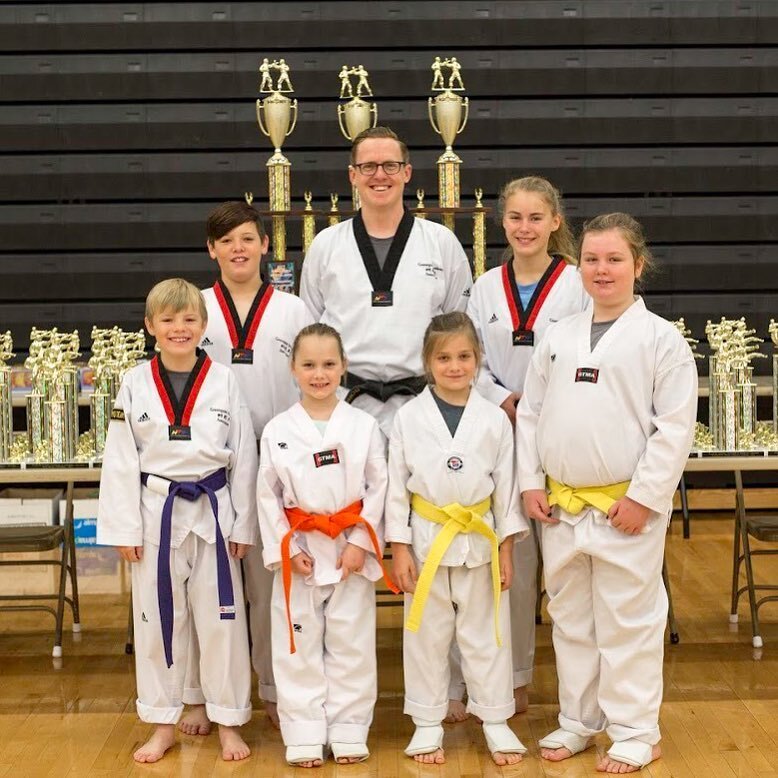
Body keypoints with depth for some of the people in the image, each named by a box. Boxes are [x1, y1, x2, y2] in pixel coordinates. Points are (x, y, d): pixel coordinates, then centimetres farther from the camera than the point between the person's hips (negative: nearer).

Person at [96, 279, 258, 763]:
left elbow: (243, 458, 0)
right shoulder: (136, 384, -2)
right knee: (158, 619, 10)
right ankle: (164, 726, 25)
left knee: (222, 619, 6)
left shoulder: (224, 382, -2)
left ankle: (229, 723, 21)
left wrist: (242, 525, 0)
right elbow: (121, 461, -1)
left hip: (213, 512, -1)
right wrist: (125, 528, -4)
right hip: (157, 513, 1)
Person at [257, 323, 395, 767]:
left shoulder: (364, 426, -2)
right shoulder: (277, 431, -1)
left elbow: (379, 488, -2)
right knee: (299, 647, 5)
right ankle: (305, 736, 16)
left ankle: (349, 731, 20)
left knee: (352, 644, 7)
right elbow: (268, 495, 1)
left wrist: (360, 543, -9)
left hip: (352, 549, 0)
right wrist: (286, 548, -6)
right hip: (300, 551, 0)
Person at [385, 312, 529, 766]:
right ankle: (428, 724, 23)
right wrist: (400, 549, -4)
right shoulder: (409, 417, -5)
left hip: (480, 541, 1)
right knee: (427, 635, 9)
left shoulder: (494, 419, -2)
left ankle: (496, 720, 24)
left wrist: (507, 548, 1)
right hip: (427, 539, 0)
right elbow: (397, 486, -2)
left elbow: (506, 486, 2)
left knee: (486, 634, 9)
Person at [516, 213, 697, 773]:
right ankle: (579, 720, 30)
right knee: (571, 618, 15)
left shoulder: (661, 338, -6)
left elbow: (676, 426, -10)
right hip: (562, 507, 5)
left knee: (628, 621, 3)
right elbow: (531, 412, 12)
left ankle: (636, 733, 17)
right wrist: (530, 482, 4)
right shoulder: (558, 337, 9)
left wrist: (645, 496, -13)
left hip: (627, 508, -5)